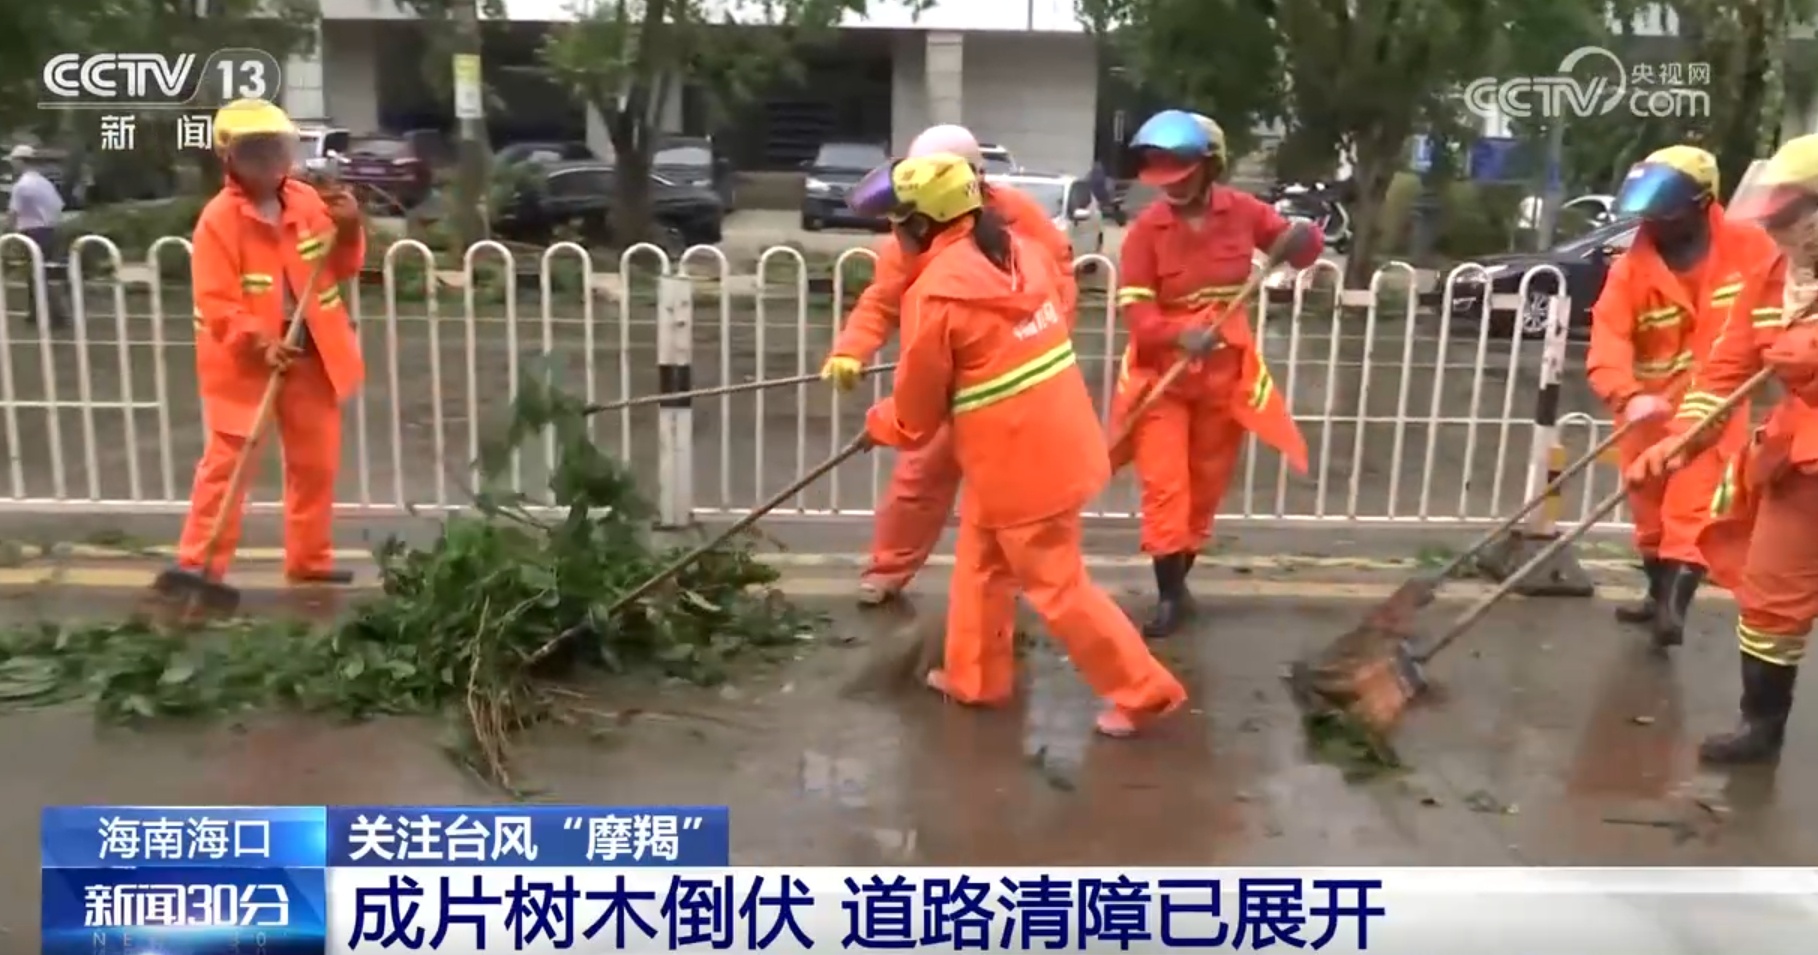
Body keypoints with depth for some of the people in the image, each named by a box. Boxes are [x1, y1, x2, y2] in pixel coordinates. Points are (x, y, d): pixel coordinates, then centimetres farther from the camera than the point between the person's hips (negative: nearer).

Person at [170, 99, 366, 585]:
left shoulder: (308, 201, 2)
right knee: (226, 462, -2)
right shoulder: (218, 220, -13)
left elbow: (342, 268, 9)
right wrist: (259, 343, -29)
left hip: (310, 354, 5)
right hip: (245, 360, -5)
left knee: (316, 461, 12)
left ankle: (309, 559, 26)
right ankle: (198, 563, 6)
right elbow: (216, 303, -17)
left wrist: (349, 231, -9)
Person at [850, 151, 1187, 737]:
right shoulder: (1020, 252, 3)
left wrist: (879, 426, 12)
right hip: (1052, 440, 9)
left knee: (1056, 586, 4)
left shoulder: (936, 292, -18)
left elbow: (917, 410, -7)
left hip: (1020, 461, -9)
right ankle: (974, 675, 35)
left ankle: (1142, 692, 14)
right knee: (981, 563, 22)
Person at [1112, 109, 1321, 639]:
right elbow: (1136, 309, -17)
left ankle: (1178, 578, 29)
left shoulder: (1242, 211, -6)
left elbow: (1296, 245, 8)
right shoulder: (1146, 227, -13)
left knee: (1206, 485, 12)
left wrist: (1304, 239, -17)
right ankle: (1169, 594, 5)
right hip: (1162, 374, -3)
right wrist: (1179, 336, -35)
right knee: (1165, 488, -6)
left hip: (1225, 372, 3)